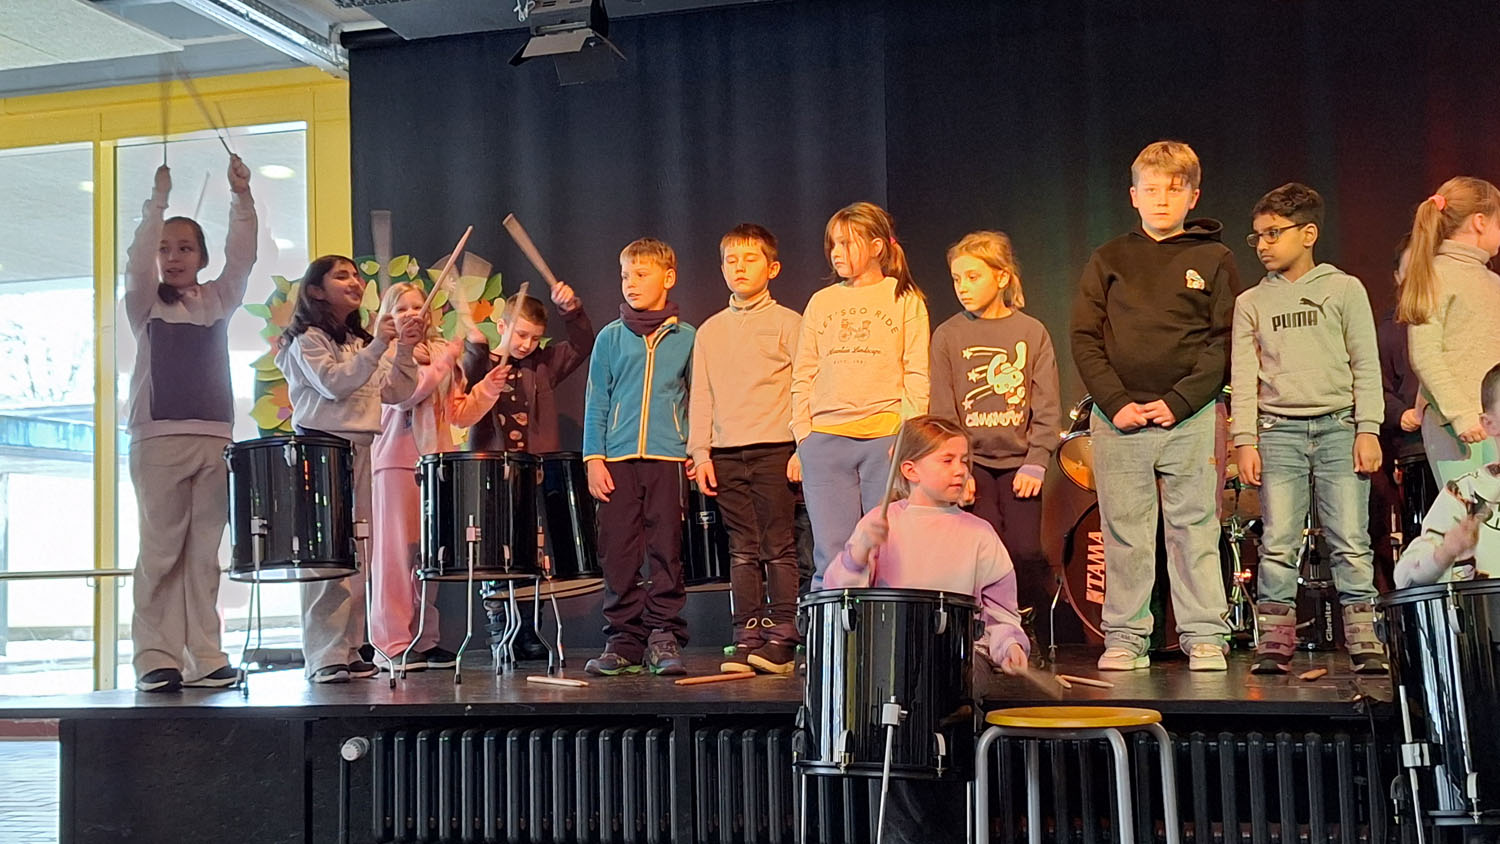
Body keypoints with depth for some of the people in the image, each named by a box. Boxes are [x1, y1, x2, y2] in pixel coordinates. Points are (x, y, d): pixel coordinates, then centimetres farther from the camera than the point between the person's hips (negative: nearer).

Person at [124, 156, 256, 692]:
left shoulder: (218, 301, 15)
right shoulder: (145, 304, 10)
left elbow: (242, 257, 3)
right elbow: (138, 262, -7)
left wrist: (241, 196, -8)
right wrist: (158, 199, -14)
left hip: (214, 438, 2)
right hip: (158, 438, -2)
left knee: (204, 554, 1)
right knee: (161, 552, -5)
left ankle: (203, 659, 2)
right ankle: (155, 659, -2)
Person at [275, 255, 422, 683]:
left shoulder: (361, 342, 21)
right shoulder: (306, 340, 0)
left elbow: (394, 393, 11)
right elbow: (334, 383, -16)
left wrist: (404, 351, -5)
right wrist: (378, 346, -21)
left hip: (361, 450, 7)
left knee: (358, 557, 3)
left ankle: (348, 650, 9)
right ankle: (323, 657, -8)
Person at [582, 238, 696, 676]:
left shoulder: (686, 338, 9)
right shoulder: (610, 338, 10)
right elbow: (596, 402, 8)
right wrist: (593, 458, 0)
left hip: (668, 457, -1)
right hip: (617, 458, 1)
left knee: (666, 551, -1)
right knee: (618, 554, 2)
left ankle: (665, 639, 7)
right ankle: (623, 640, 10)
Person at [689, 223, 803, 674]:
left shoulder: (788, 324, 3)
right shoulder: (709, 331, 15)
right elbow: (700, 397, 14)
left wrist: (803, 449, -9)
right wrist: (700, 454, 6)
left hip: (775, 450, -4)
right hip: (726, 454, 4)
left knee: (779, 548, -3)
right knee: (743, 550, 6)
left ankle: (782, 638, 2)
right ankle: (747, 637, 10)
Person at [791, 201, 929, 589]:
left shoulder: (905, 299, 8)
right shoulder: (821, 302, 16)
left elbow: (917, 376, 3)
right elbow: (803, 377, 14)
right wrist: (803, 435, 3)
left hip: (886, 437, -2)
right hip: (825, 440, 2)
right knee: (832, 556, -2)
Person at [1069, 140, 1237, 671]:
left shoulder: (1214, 260, 8)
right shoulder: (1109, 260, 10)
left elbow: (1224, 343, 1)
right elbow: (1085, 339, 5)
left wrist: (1178, 402, -11)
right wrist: (1116, 403, -7)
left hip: (1190, 419, -1)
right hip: (1117, 418, 1)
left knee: (1196, 529, 2)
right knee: (1124, 533, 4)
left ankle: (1204, 637, 9)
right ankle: (1126, 638, 11)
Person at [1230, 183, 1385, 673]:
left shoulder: (1345, 289, 9)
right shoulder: (1251, 303, 12)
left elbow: (1366, 365, 5)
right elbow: (1243, 377, 8)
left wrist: (1368, 430, -3)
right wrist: (1244, 440, -1)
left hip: (1339, 426, -1)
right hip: (1278, 431, 1)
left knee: (1350, 541, -4)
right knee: (1278, 543, -3)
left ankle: (1364, 640, 2)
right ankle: (1275, 640, 3)